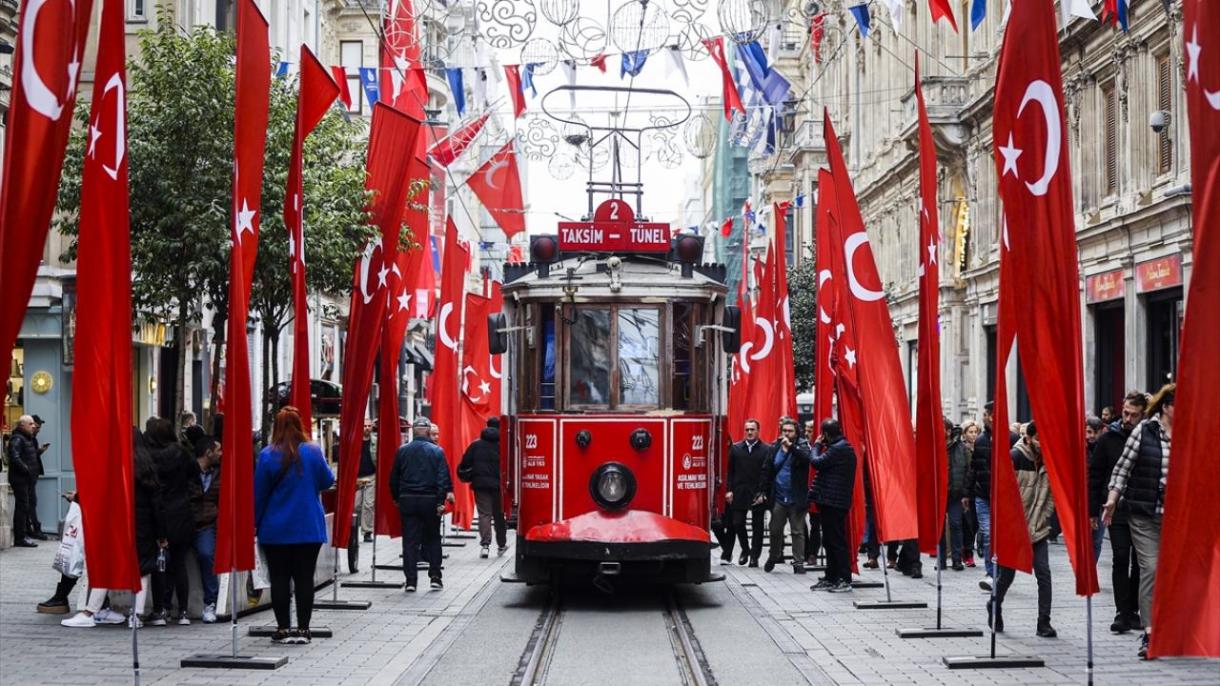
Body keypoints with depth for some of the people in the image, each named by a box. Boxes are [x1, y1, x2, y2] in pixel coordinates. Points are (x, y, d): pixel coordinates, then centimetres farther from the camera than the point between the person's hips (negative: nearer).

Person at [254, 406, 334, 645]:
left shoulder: (267, 455, -8)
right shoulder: (313, 452, -5)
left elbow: (259, 493, -3)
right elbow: (327, 481, 8)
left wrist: (255, 522, 8)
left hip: (276, 529, -1)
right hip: (309, 527, 1)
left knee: (280, 579, 6)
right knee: (304, 578, 6)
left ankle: (283, 628, 7)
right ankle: (303, 629, 6)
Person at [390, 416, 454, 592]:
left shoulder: (402, 451, 3)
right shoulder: (436, 451, -4)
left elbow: (394, 479, 8)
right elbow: (443, 478, -10)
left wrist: (397, 498, 18)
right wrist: (441, 501, -9)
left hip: (407, 500, 1)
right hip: (430, 500, -1)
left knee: (410, 541, 3)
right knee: (433, 539, 13)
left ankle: (410, 580, -2)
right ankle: (435, 576, 8)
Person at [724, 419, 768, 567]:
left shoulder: (766, 450, -2)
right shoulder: (735, 448, 8)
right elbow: (730, 471, 8)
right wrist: (729, 490, 0)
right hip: (739, 493, 2)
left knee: (757, 526, 4)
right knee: (737, 524, 1)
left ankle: (754, 556, 11)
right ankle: (745, 549, 22)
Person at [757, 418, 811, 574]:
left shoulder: (802, 446, -1)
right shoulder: (774, 448, 7)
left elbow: (806, 458, -24)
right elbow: (765, 471, 7)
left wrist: (791, 446, -30)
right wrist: (762, 492, 1)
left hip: (796, 499, -3)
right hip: (778, 498, 3)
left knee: (798, 532, 1)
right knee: (775, 530, 10)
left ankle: (798, 563, 5)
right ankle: (773, 557, 29)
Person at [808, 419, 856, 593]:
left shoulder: (838, 449, -16)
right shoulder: (842, 447, 16)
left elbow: (817, 463, -17)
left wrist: (817, 445, -3)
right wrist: (821, 447, 8)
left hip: (833, 501, -11)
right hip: (833, 501, 11)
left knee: (836, 541, -8)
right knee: (830, 541, 15)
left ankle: (845, 580, -6)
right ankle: (831, 578, 20)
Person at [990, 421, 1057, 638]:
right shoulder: (1015, 457, -10)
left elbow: (1050, 494, 12)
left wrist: (1043, 519, 3)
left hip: (1038, 530, 4)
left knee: (1044, 573, -6)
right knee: (1007, 573, 6)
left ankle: (1044, 622, -2)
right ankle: (995, 607, 32)